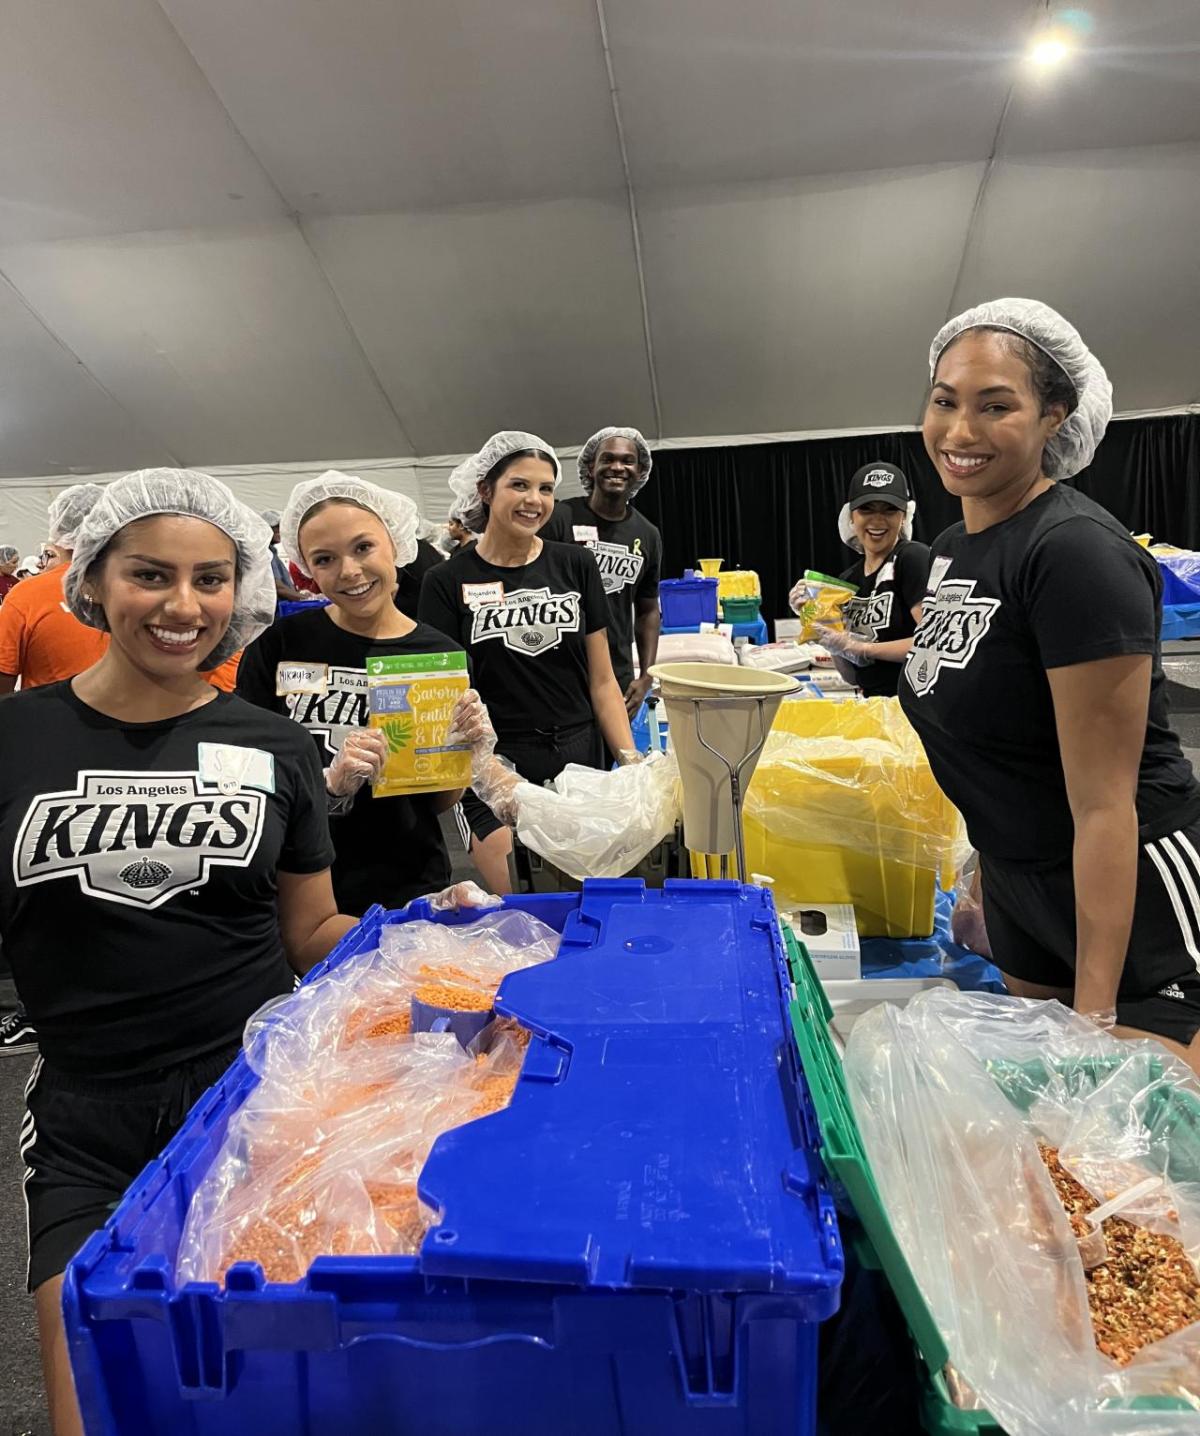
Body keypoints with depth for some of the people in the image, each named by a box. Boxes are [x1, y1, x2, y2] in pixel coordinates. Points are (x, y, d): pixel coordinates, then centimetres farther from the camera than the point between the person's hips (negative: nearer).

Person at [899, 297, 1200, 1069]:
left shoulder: (1075, 551, -22)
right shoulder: (953, 546, 4)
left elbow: (1102, 804, -24)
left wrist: (1097, 1014, -21)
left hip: (1134, 899, -8)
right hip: (1022, 887, 9)